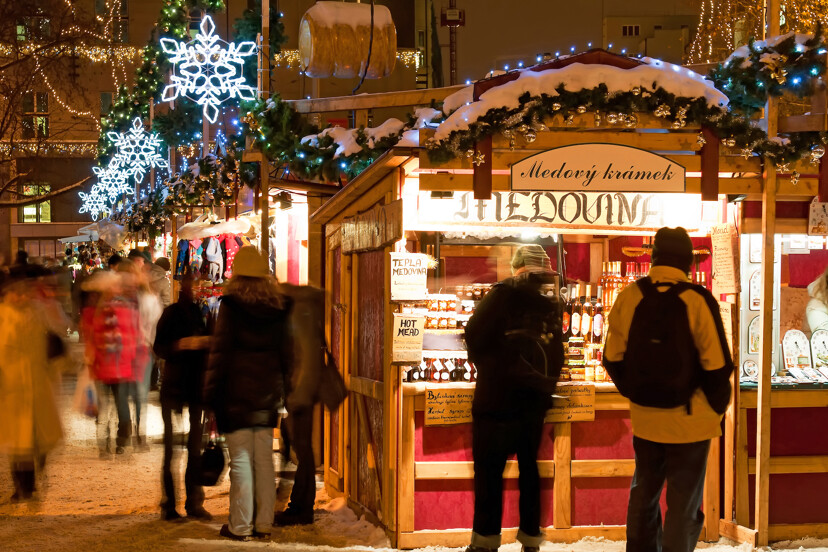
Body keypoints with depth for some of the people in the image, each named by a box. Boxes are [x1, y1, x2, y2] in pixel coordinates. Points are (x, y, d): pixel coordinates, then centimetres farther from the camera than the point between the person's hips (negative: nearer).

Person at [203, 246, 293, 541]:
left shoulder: (231, 306, -8)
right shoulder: (278, 308, 6)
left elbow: (219, 352, -9)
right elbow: (286, 354, 9)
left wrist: (210, 392, -3)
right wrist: (282, 393, 16)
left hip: (237, 394, -4)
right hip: (268, 394, 4)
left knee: (241, 461, -1)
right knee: (264, 459, 9)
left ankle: (240, 526, 2)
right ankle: (264, 523, 13)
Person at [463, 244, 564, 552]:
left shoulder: (503, 295, -8)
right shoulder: (551, 307, 8)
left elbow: (475, 334, -10)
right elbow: (557, 356, 12)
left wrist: (482, 362, 8)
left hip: (497, 397, -5)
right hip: (535, 400, 5)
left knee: (489, 469, 0)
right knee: (529, 467, 12)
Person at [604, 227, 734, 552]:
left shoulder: (630, 296, -5)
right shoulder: (697, 300, -15)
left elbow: (613, 358, 2)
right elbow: (716, 366, -14)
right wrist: (717, 407, 3)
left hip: (644, 418, 4)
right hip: (690, 421, -4)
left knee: (643, 495, 21)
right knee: (683, 503, 5)